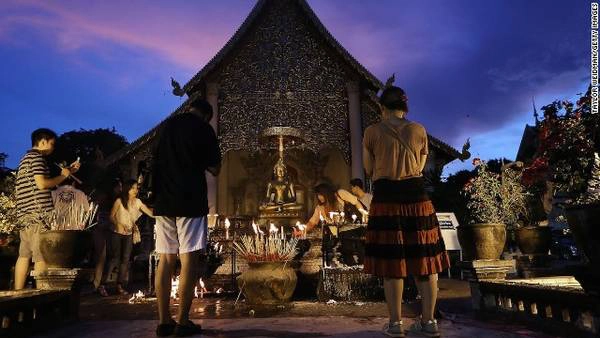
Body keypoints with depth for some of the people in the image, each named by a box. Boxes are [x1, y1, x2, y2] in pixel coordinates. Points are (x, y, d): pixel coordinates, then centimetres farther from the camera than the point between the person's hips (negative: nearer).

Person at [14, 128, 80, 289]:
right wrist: (63, 175, -5)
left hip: (25, 215, 10)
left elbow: (43, 181, 25)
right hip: (38, 213, -10)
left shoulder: (26, 158, 23)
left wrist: (68, 170, 24)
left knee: (24, 255, 10)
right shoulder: (36, 157, -8)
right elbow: (42, 183, -18)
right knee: (41, 257, -6)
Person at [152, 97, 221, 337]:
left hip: (164, 200, 5)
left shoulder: (166, 126, 15)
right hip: (190, 200, -5)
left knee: (166, 259, 7)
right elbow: (215, 169, -1)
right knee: (189, 259, -3)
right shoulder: (203, 129, 0)